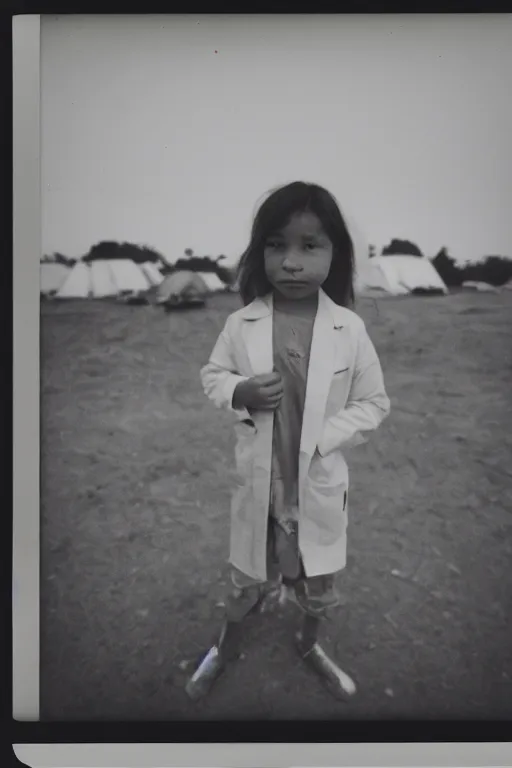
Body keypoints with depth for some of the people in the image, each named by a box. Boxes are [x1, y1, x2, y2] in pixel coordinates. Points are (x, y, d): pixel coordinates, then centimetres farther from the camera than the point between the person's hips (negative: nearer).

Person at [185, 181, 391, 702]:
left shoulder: (349, 329, -13)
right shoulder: (241, 324, -11)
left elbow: (374, 402, -5)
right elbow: (212, 375, 4)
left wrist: (321, 439, -18)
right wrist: (240, 393, -18)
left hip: (319, 483, 1)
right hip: (257, 480, 0)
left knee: (318, 582, 22)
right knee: (246, 577, 20)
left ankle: (309, 645, 53)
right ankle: (228, 646, 50)